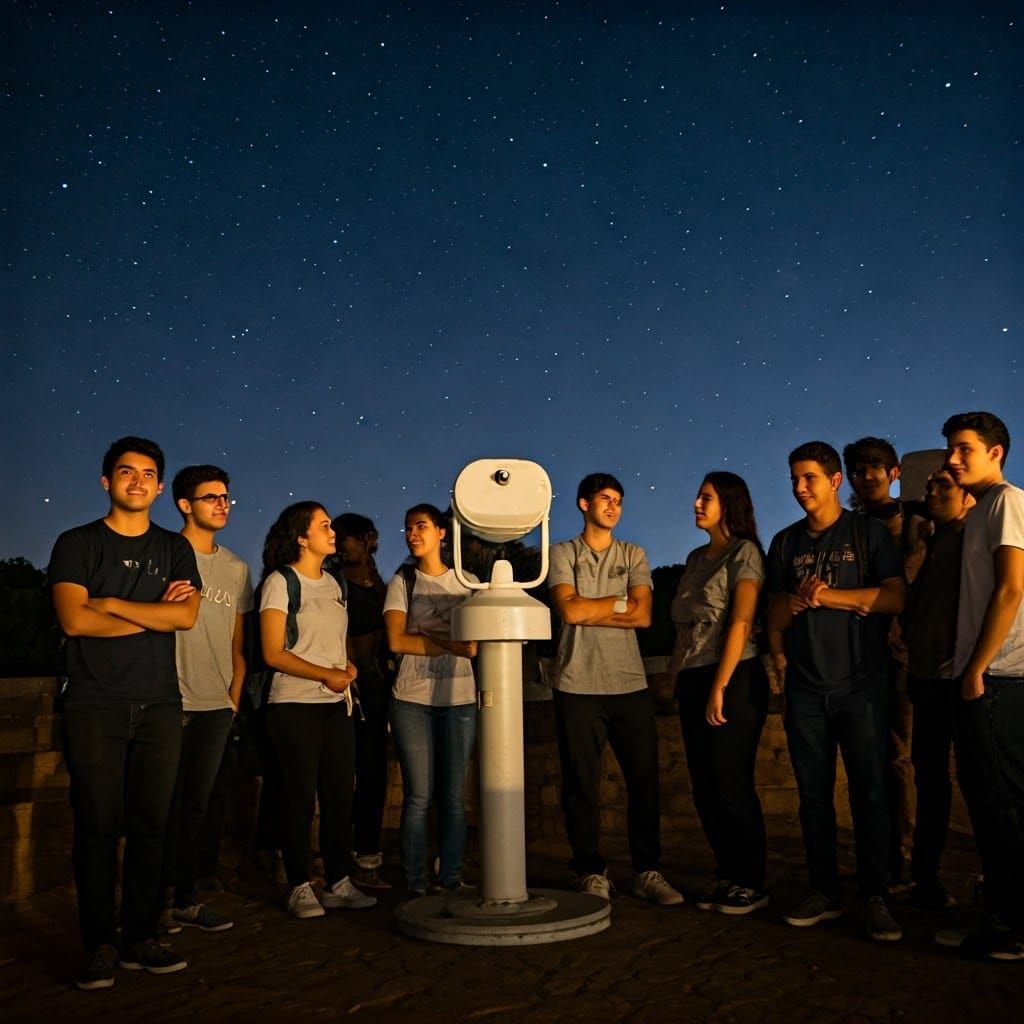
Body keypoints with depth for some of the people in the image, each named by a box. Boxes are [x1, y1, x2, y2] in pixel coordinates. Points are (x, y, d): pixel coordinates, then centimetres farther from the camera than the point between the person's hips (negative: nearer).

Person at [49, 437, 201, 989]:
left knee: (150, 825, 4)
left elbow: (187, 615, -3)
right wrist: (155, 612, -4)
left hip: (159, 706, 3)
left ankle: (142, 939, 13)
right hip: (95, 705, -2)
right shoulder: (77, 544, 5)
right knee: (97, 826, -1)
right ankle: (101, 945, 7)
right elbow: (74, 619, -9)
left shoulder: (174, 548, 13)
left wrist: (111, 603, -7)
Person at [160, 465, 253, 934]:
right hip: (172, 701, -5)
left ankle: (185, 900, 19)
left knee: (195, 806, 11)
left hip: (216, 705, 5)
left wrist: (235, 693, 10)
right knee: (168, 804, 2)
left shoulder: (236, 568, 14)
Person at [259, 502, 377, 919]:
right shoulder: (280, 582, -6)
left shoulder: (332, 584, 15)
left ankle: (338, 884, 16)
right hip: (295, 706, -6)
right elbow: (273, 653, -12)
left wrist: (347, 667, 0)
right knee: (300, 799, -1)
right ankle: (300, 888, 10)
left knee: (340, 795, 7)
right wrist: (326, 675, -17)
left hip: (335, 705, 6)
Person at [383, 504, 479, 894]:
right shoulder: (401, 582, 6)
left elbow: (476, 642, 4)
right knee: (418, 797, -1)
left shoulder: (467, 582, 10)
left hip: (460, 699, 2)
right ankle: (416, 887, 7)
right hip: (412, 700, -1)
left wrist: (423, 638, -10)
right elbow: (396, 640, -6)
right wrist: (451, 644, -11)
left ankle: (451, 882, 13)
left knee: (454, 798, 4)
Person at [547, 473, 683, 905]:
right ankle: (591, 873, 15)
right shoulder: (562, 554, 7)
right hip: (578, 686, -2)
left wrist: (588, 612, -7)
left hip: (630, 684, 2)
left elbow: (643, 616, -1)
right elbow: (569, 610, -9)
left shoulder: (634, 555, 13)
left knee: (644, 780, 3)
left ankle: (647, 871, 15)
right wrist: (621, 601, -1)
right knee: (581, 784, 2)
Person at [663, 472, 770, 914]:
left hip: (733, 679, -8)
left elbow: (740, 623, -13)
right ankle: (727, 878, 20)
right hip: (692, 681, 8)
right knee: (705, 789, 9)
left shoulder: (744, 553, -5)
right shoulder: (695, 559, 17)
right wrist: (677, 676, 10)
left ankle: (752, 885, 8)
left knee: (732, 786, -4)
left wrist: (719, 688, -17)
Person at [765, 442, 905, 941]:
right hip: (805, 687, 4)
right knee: (813, 792, 6)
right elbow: (776, 613, 10)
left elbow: (895, 598, -9)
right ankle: (824, 892, 15)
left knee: (869, 790, -2)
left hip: (860, 682, -3)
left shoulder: (869, 533, 2)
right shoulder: (785, 542, 13)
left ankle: (875, 899, 5)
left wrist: (823, 595, -12)